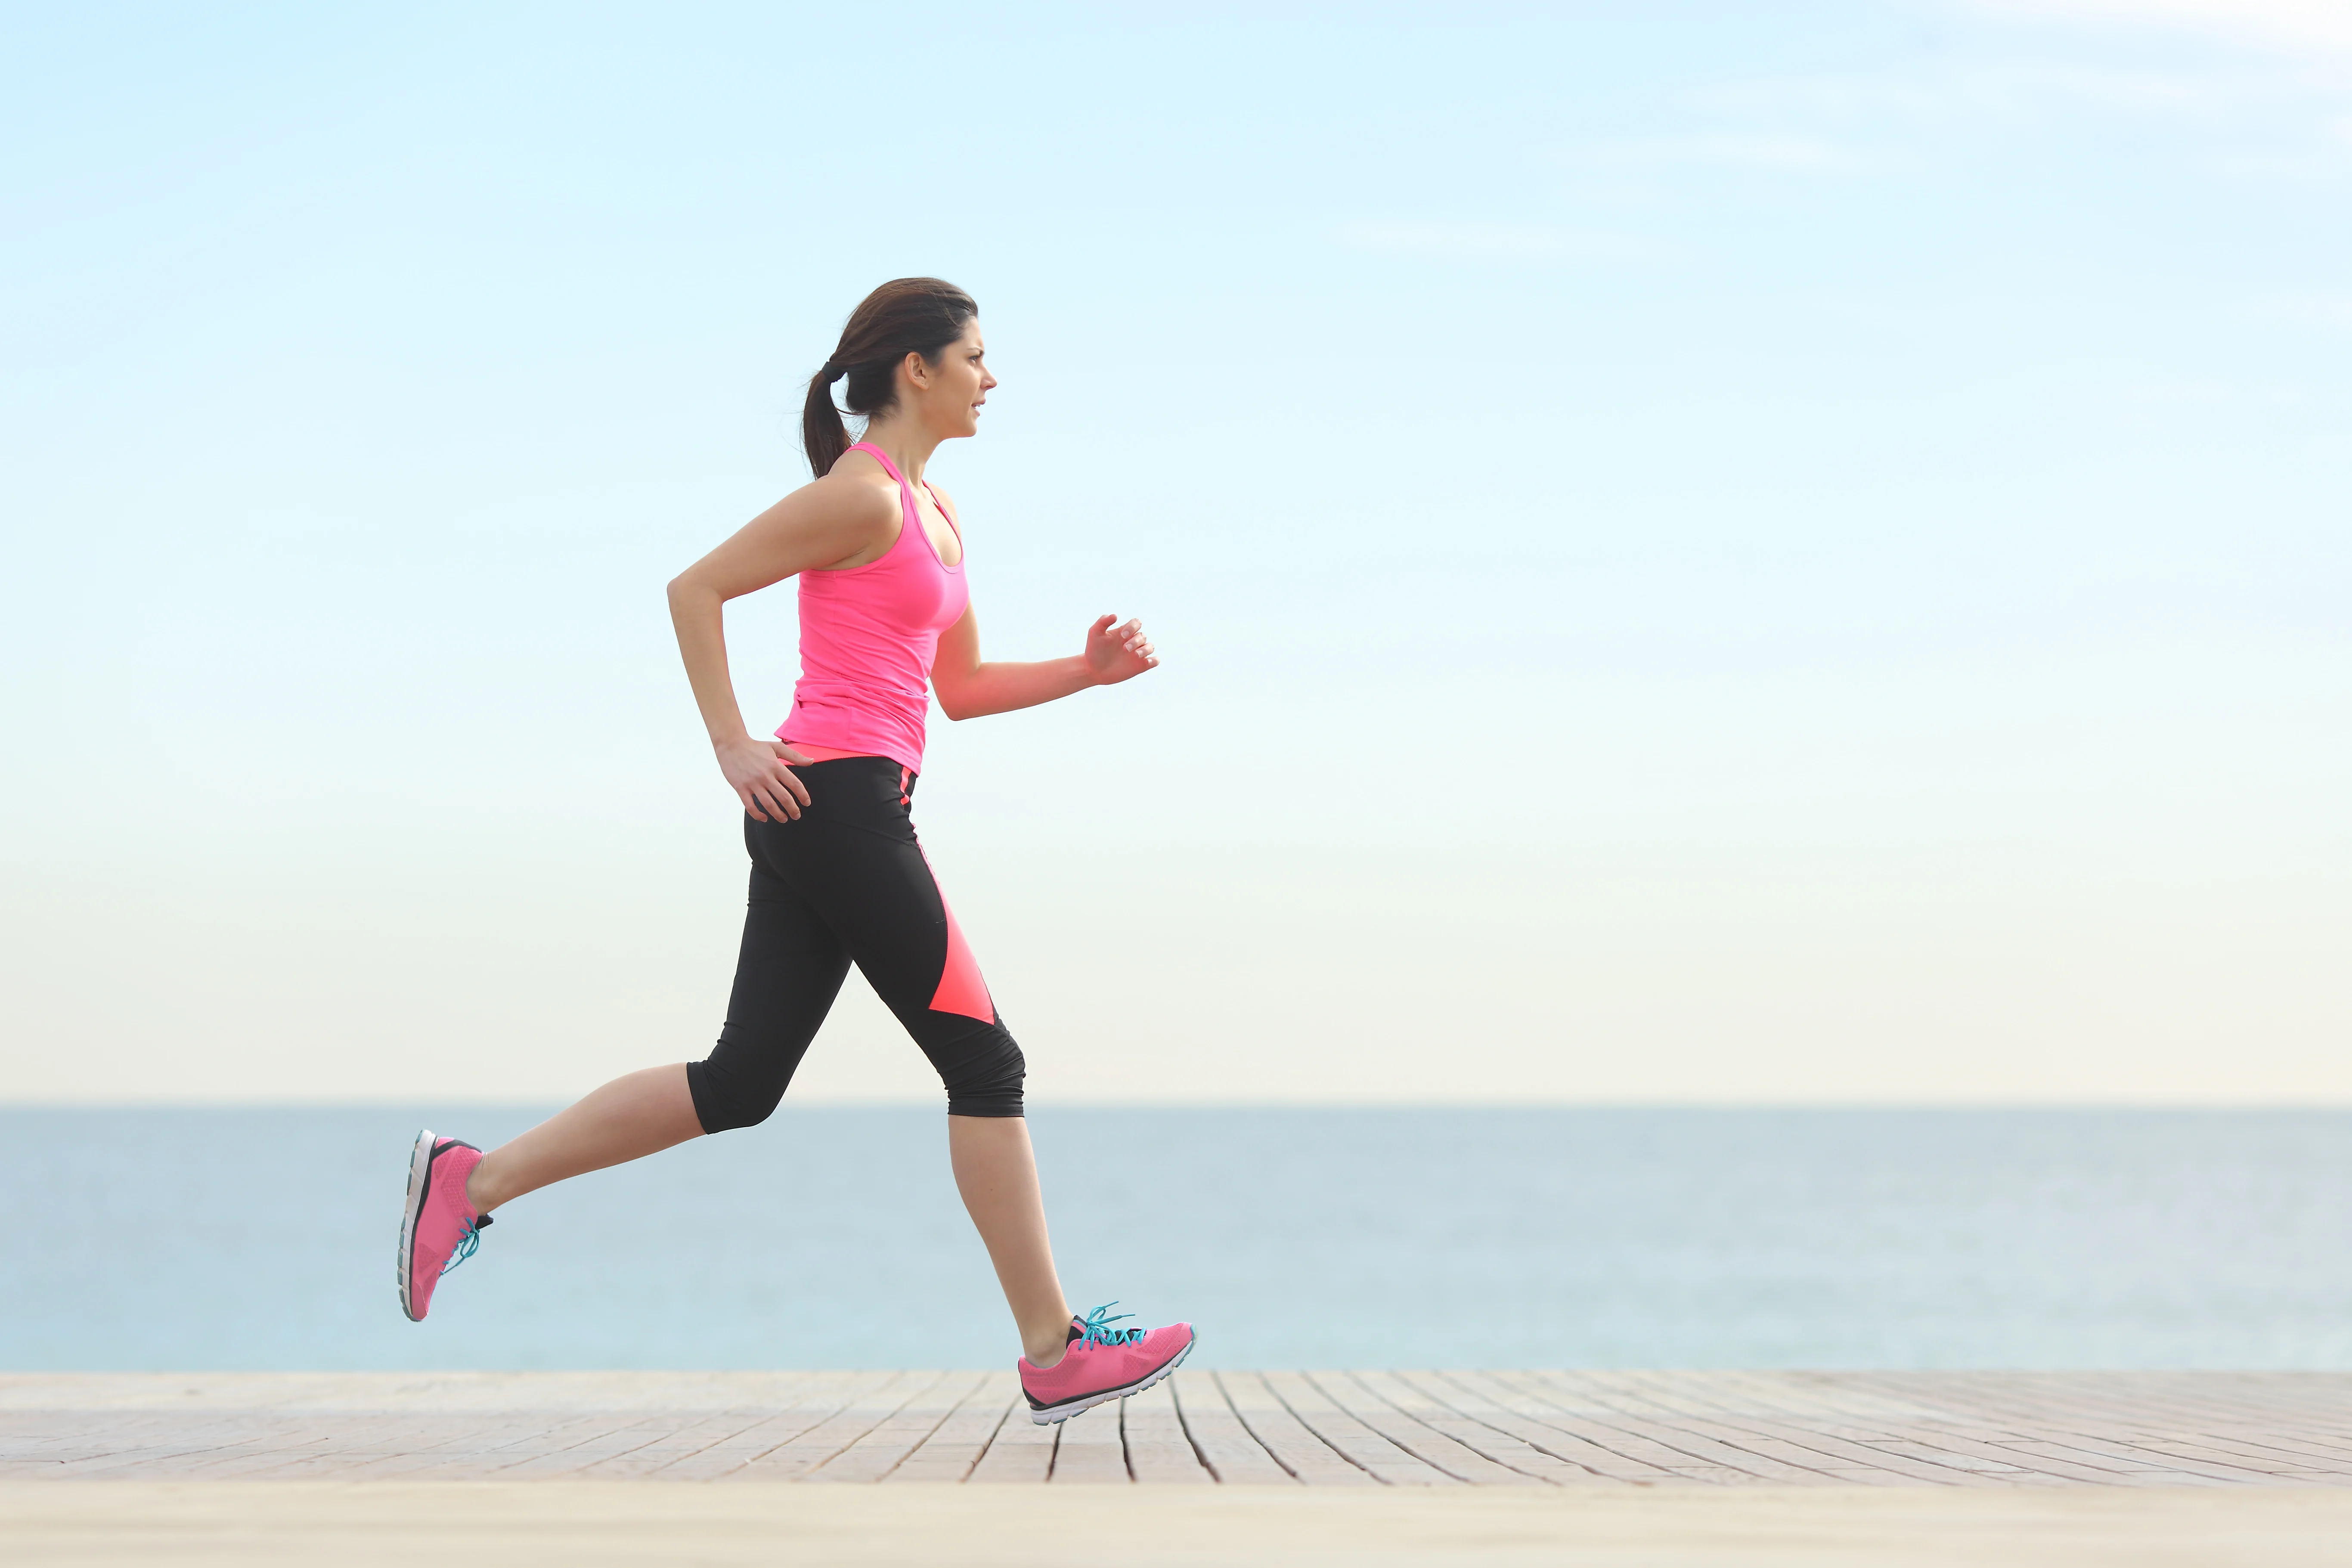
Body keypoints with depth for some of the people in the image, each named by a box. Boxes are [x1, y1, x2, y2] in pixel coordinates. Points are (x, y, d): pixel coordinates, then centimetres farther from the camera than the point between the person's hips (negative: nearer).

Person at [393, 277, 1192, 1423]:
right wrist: (733, 749, -14)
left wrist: (1087, 671, 10)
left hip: (820, 816, 10)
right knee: (982, 1064, -4)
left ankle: (473, 1180, 10)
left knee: (740, 1083, 8)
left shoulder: (932, 510, 19)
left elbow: (963, 687, 24)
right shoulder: (861, 496, -10)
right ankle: (1055, 1354, 1)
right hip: (836, 801, -10)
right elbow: (696, 587, -12)